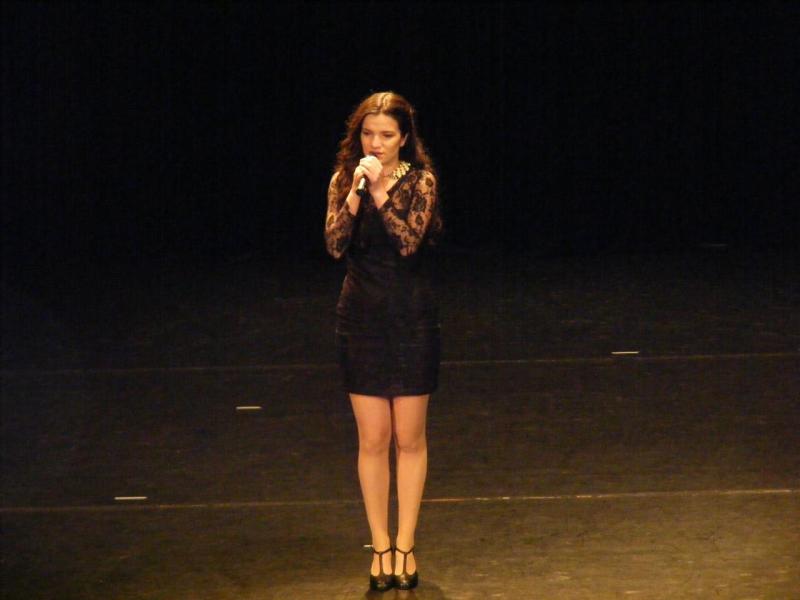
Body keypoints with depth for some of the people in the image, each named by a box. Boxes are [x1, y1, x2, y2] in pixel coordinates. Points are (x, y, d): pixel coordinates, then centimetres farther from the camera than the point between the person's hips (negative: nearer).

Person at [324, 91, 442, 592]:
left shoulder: (420, 182, -5)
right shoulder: (344, 181, 2)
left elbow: (410, 241, -19)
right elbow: (335, 245, -11)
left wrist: (380, 192, -26)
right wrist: (355, 195, -24)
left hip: (413, 318, -1)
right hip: (362, 319, 2)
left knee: (409, 438, 5)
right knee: (373, 440, 3)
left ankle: (405, 546, 14)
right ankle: (381, 547, 11)